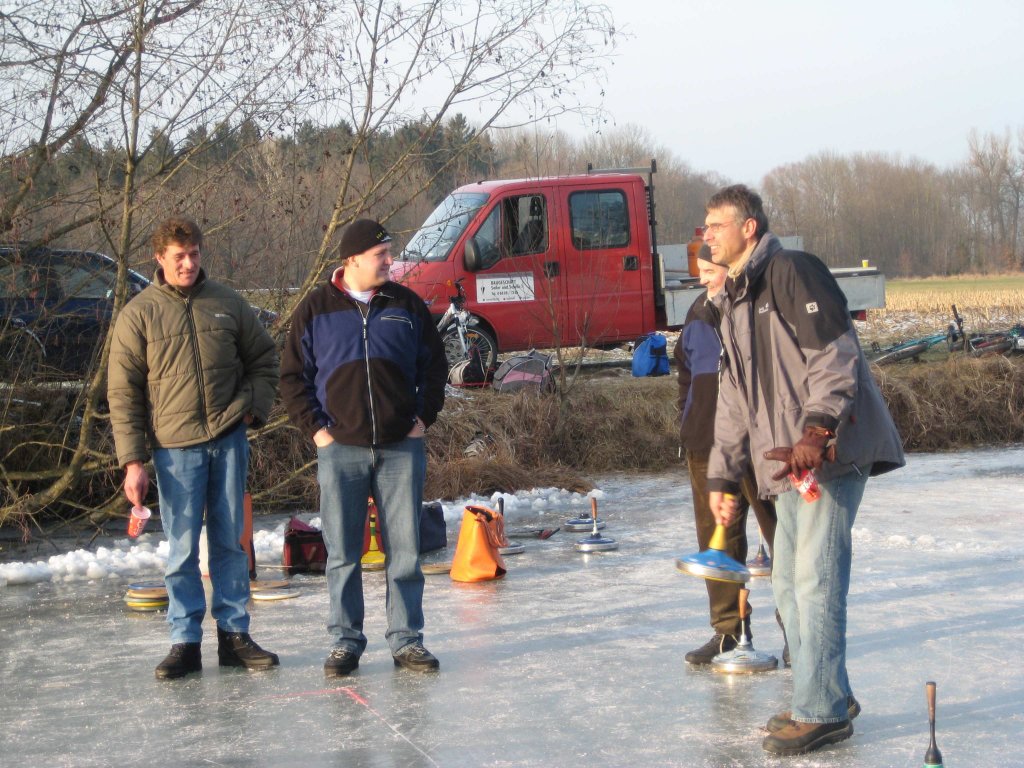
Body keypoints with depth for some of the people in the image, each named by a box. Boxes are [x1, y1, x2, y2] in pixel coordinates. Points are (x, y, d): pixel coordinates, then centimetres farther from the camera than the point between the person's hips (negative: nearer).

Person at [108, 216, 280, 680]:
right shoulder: (139, 314, -1)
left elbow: (264, 358, 18)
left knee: (230, 541, 8)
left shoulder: (227, 304, 6)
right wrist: (132, 460, -7)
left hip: (228, 440, 2)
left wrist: (254, 406, 3)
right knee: (182, 549, -1)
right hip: (175, 447, -2)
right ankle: (185, 642, 7)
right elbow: (123, 393, -2)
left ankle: (233, 634, 16)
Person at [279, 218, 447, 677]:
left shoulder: (407, 305, 7)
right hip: (340, 450, -1)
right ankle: (345, 641, 13)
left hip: (401, 449, 1)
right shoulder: (315, 310, 2)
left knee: (405, 550, 3)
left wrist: (424, 417, 5)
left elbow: (435, 364, 14)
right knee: (342, 554, 3)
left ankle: (406, 640, 11)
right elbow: (292, 377, 6)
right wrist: (315, 428, -2)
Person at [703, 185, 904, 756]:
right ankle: (827, 697, 21)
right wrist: (723, 475, 19)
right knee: (789, 582, 11)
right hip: (788, 463, 10)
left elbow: (835, 354, -18)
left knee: (815, 580, -11)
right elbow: (735, 399, 24)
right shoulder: (734, 304, 21)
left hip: (833, 453, -10)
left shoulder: (794, 272, -8)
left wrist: (817, 430, -27)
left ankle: (823, 712, -5)